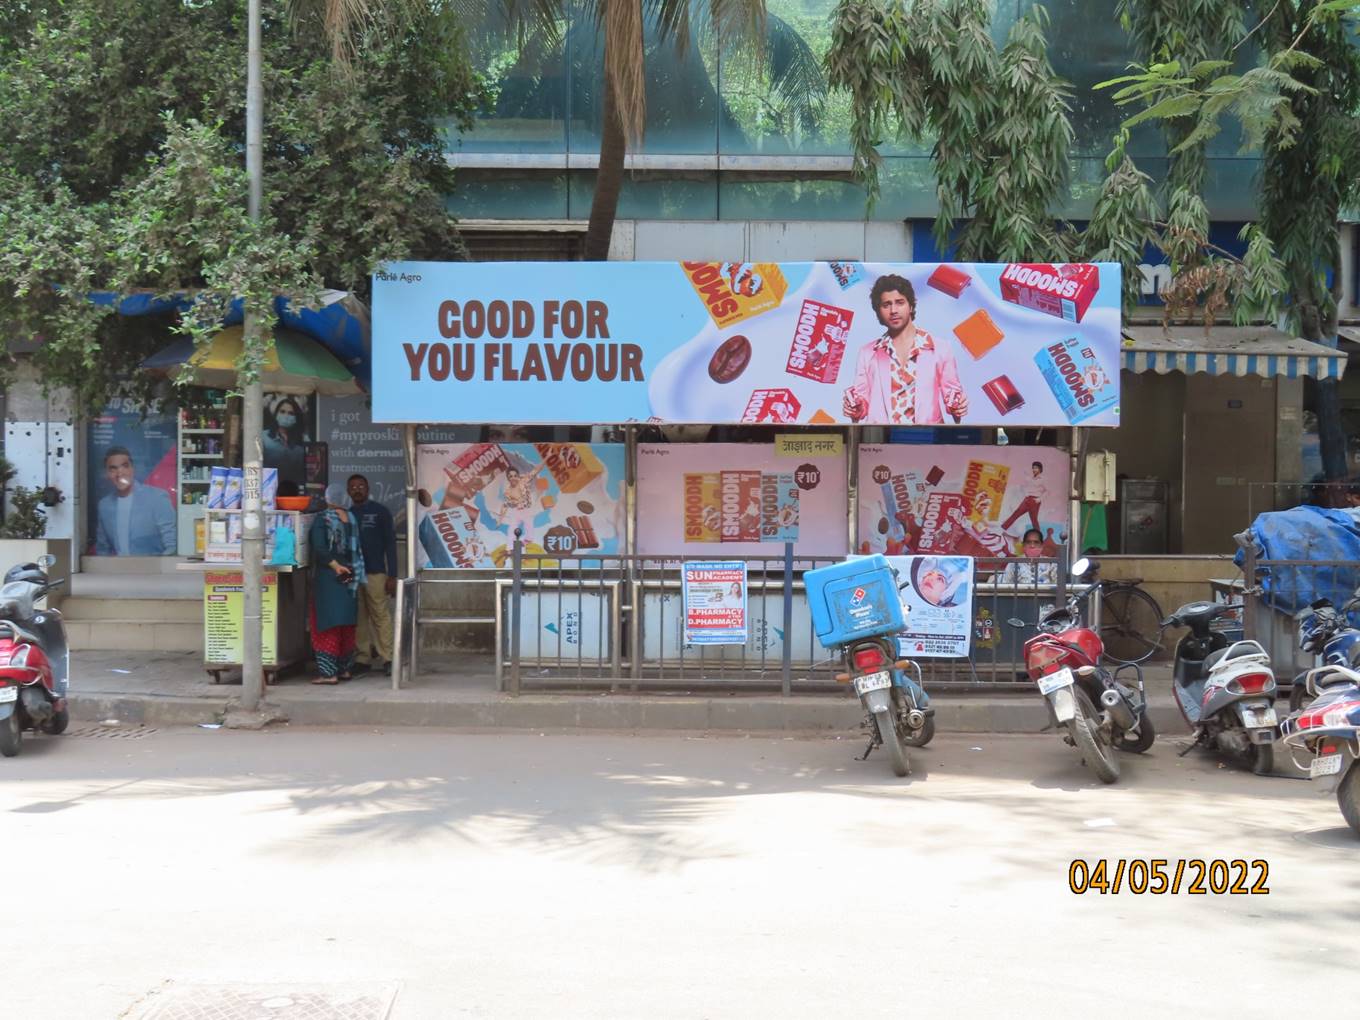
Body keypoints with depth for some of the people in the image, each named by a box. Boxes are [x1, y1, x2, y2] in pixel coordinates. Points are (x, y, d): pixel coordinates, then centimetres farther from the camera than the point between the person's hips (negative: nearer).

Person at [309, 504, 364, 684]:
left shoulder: (322, 521, -13)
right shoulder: (350, 518, 5)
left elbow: (319, 549, -24)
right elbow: (356, 550, 9)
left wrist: (335, 565, -17)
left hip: (329, 578, -6)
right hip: (348, 579, 6)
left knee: (327, 626, -4)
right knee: (346, 626, 14)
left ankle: (329, 673, -7)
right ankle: (345, 669, 21)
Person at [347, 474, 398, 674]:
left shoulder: (380, 512, 4)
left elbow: (390, 543, 1)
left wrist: (392, 575, -6)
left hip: (375, 573, -3)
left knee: (380, 615, -6)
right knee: (358, 617, 3)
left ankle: (386, 657, -5)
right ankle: (362, 657, 7)